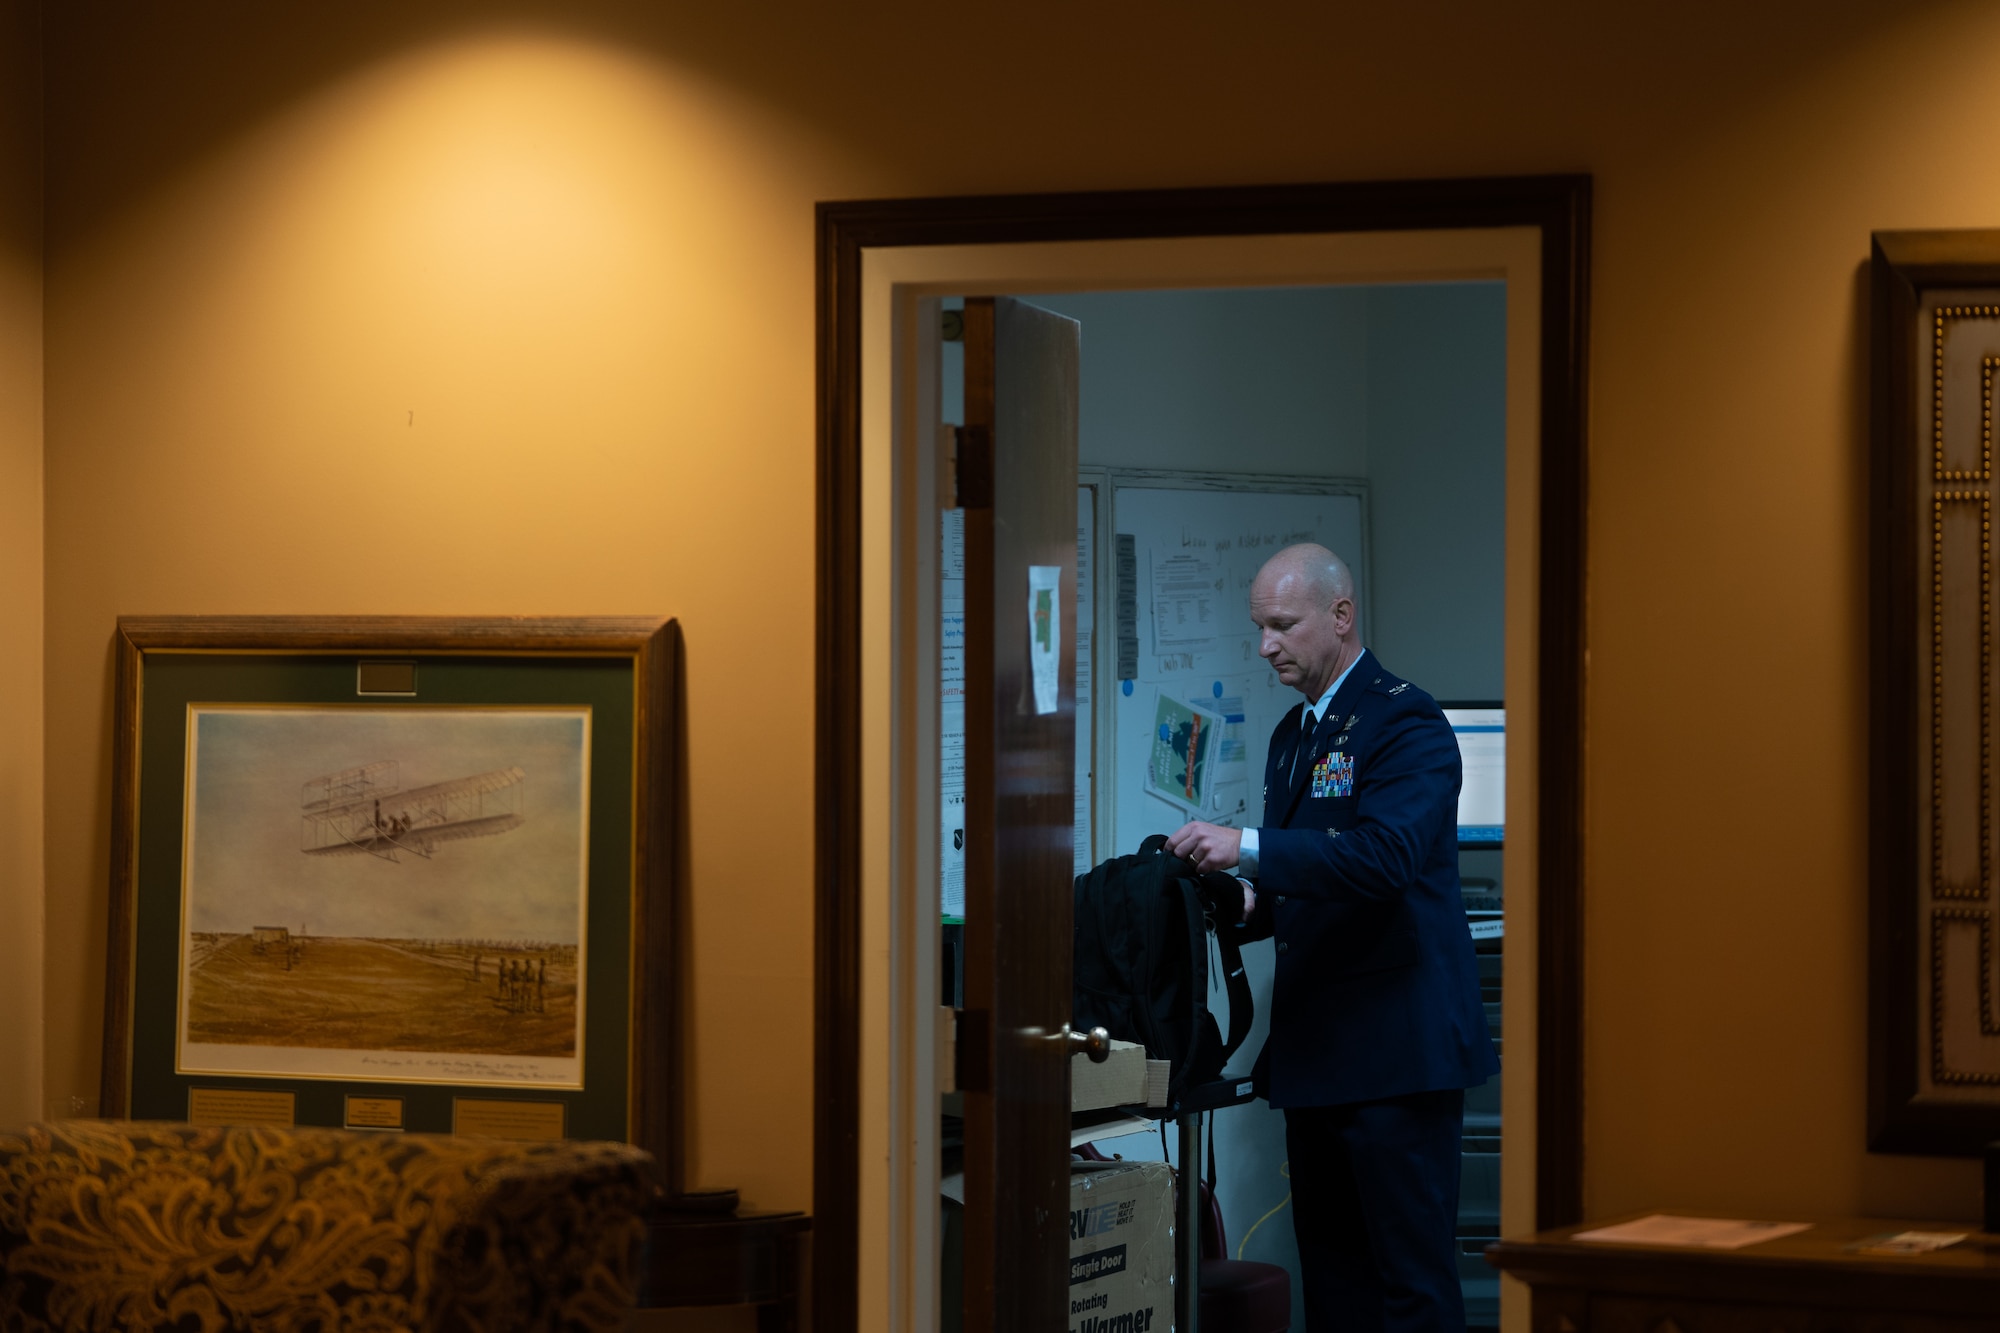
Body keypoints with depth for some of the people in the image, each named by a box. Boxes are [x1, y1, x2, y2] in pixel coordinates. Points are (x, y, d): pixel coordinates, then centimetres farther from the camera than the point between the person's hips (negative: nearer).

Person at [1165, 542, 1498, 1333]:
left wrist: (1249, 848, -29)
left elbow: (1386, 854, -26)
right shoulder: (1292, 735, 17)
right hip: (1316, 1054, 9)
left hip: (1396, 1050, -9)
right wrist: (1252, 905, 4)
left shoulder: (1407, 724, -11)